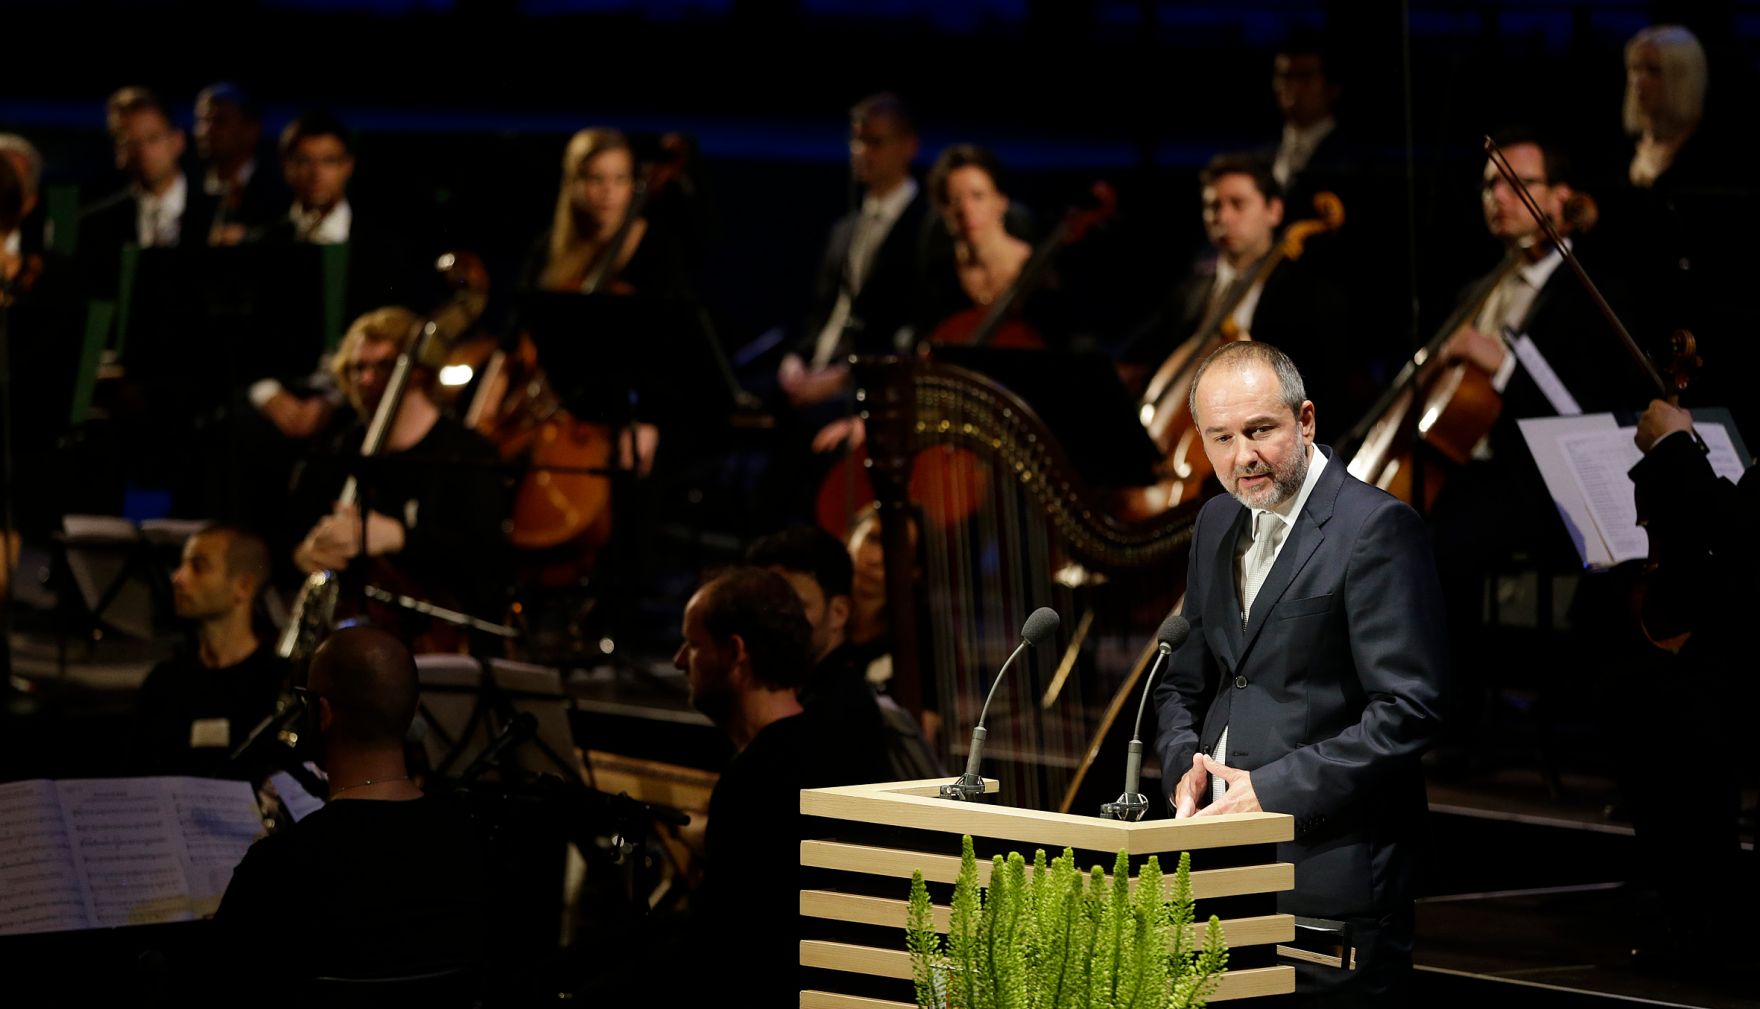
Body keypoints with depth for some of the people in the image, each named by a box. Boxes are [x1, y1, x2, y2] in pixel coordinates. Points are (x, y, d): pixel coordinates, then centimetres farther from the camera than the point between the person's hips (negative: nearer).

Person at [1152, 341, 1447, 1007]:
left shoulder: (1376, 528, -10)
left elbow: (1407, 709, -16)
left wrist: (1274, 789, -18)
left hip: (1333, 879, -7)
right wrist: (1184, 765, 2)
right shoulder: (1219, 523, 15)